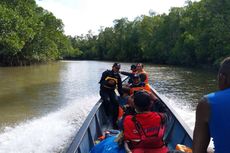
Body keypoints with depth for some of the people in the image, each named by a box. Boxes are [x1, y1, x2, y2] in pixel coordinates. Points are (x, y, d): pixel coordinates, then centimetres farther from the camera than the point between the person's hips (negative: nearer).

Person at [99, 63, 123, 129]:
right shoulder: (106, 73, -5)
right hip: (104, 90, -3)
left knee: (116, 102, -20)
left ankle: (114, 122, -12)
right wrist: (108, 82, -26)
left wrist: (121, 95, 3)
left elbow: (119, 86, 9)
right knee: (107, 100, -33)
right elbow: (101, 82, -9)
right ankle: (107, 115, -7)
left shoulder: (118, 76, 6)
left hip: (111, 91, 3)